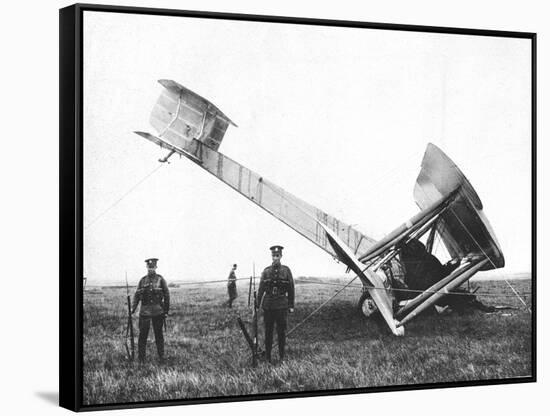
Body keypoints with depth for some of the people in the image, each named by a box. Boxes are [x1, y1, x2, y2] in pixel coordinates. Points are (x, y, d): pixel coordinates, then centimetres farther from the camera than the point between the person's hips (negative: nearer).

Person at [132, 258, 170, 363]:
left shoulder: (160, 279, 1)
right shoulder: (143, 280, 7)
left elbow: (167, 295, 2)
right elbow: (137, 295, 7)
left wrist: (166, 310, 0)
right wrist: (133, 308, -5)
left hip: (158, 310, -1)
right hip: (145, 310, 1)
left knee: (159, 334, 6)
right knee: (143, 334, -1)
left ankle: (161, 356, 14)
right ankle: (141, 357, 5)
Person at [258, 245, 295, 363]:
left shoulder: (286, 270, 2)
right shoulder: (266, 271, 3)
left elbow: (291, 289, 5)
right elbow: (261, 289, 6)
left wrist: (291, 305, 3)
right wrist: (258, 304, 1)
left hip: (281, 305, -1)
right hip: (268, 305, 1)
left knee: (281, 331, 3)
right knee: (268, 331, 4)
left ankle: (281, 355, 13)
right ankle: (267, 356, 11)